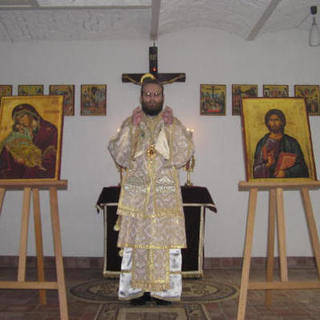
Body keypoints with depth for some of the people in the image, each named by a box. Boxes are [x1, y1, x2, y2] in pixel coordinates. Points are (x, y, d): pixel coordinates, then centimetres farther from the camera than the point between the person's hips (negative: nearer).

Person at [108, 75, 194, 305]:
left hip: (166, 193, 0)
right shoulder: (130, 124, 10)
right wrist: (130, 127, -7)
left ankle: (163, 289, 8)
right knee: (137, 240, -2)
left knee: (166, 240, -3)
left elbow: (183, 156, -2)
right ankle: (138, 289, 9)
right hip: (136, 193, 0)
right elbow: (120, 156, -1)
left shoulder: (174, 124, 10)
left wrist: (173, 127, -7)